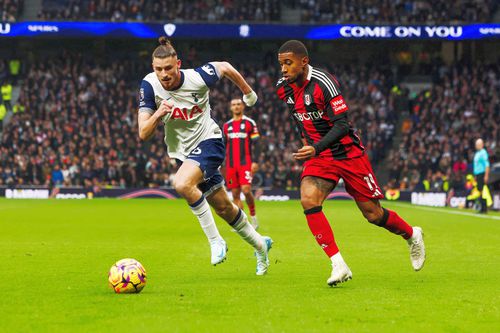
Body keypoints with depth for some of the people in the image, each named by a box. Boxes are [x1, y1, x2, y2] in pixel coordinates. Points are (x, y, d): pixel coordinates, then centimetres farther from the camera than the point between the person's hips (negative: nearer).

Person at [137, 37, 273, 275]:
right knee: (223, 207, 14)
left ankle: (216, 241, -18)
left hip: (208, 140, -4)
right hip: (183, 151, 5)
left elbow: (225, 68, 0)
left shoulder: (197, 78, -22)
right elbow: (143, 134, -19)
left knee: (182, 184, -32)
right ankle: (259, 244, 38)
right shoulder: (149, 86, -17)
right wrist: (158, 114, -38)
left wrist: (248, 92, 14)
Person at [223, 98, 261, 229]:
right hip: (231, 165, 5)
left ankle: (253, 216, 2)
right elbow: (223, 147, 19)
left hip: (246, 163, -5)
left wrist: (255, 161, -12)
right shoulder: (227, 126, 15)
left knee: (246, 190, -17)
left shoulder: (249, 123, 2)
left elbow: (256, 143, -2)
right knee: (235, 194, 1)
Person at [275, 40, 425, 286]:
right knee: (308, 199, -23)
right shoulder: (283, 88, 0)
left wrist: (316, 148, -37)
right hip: (318, 156, 5)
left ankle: (412, 236, 35)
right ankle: (338, 265, -20)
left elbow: (342, 125, -25)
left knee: (372, 213, 3)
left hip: (348, 153, -5)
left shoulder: (323, 83, -22)